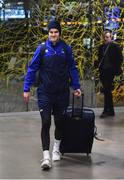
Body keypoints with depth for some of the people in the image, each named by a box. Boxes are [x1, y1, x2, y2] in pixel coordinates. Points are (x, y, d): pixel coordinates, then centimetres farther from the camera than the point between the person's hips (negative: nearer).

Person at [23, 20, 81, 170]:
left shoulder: (66, 48, -1)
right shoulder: (42, 48, -4)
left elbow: (72, 69, 7)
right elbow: (32, 69, -2)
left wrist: (76, 87, 4)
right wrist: (26, 89, -4)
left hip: (62, 93, 2)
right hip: (45, 93, -2)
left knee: (59, 122, 13)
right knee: (46, 123, -8)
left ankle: (56, 149, 35)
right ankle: (46, 156, -6)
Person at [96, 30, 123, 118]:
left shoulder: (115, 46, -5)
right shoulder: (101, 47, 12)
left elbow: (120, 59, -6)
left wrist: (116, 70, -11)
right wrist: (99, 68, 8)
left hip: (110, 72, -6)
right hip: (103, 72, 6)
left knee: (106, 90, -11)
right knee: (107, 91, 10)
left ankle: (107, 110, -7)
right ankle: (111, 110, 17)